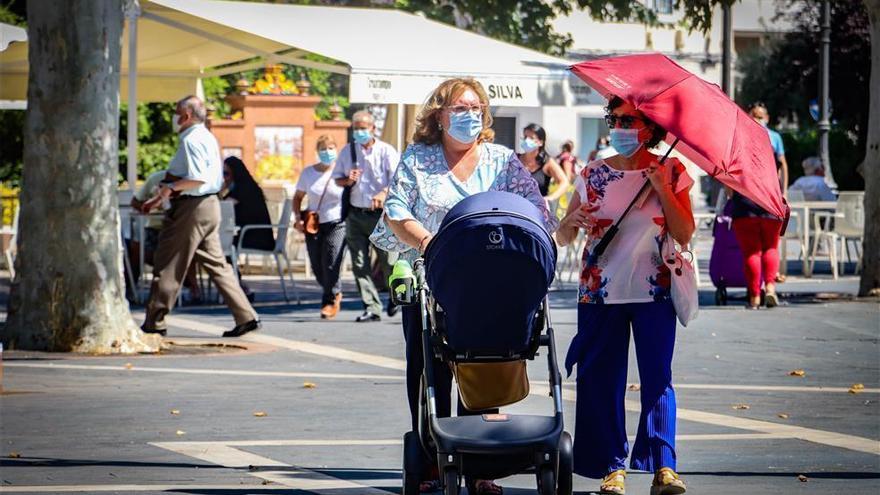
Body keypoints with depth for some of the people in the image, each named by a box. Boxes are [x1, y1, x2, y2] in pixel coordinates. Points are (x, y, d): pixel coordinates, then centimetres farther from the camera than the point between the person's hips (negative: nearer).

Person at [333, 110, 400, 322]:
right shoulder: (347, 151, 11)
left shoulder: (386, 151, -3)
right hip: (356, 215, 4)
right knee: (359, 263, -3)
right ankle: (372, 308, -1)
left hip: (380, 214, -4)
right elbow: (337, 178, 18)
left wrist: (385, 193, -32)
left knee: (387, 260, 0)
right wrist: (348, 180, -6)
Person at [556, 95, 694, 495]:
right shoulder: (593, 175, 7)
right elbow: (562, 238, 7)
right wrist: (572, 221, -16)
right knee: (603, 379, -1)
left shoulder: (671, 173, 3)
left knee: (657, 378, -6)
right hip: (600, 293, 2)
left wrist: (662, 188, -13)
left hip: (654, 293, -2)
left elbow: (685, 234, -4)